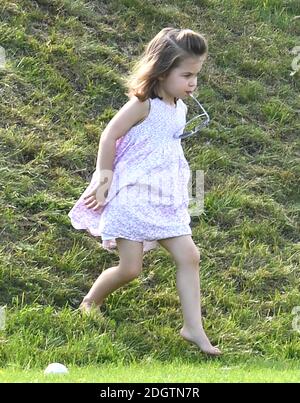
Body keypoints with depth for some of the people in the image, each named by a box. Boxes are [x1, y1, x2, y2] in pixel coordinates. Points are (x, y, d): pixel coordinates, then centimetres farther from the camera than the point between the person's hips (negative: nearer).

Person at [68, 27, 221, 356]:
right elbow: (109, 136, -13)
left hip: (165, 200, 7)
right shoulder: (143, 104, -17)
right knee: (130, 269, -3)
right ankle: (89, 304, 24)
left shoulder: (179, 108, 7)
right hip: (133, 197, -7)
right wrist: (105, 178, -8)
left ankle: (193, 328, 1)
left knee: (189, 256, -2)